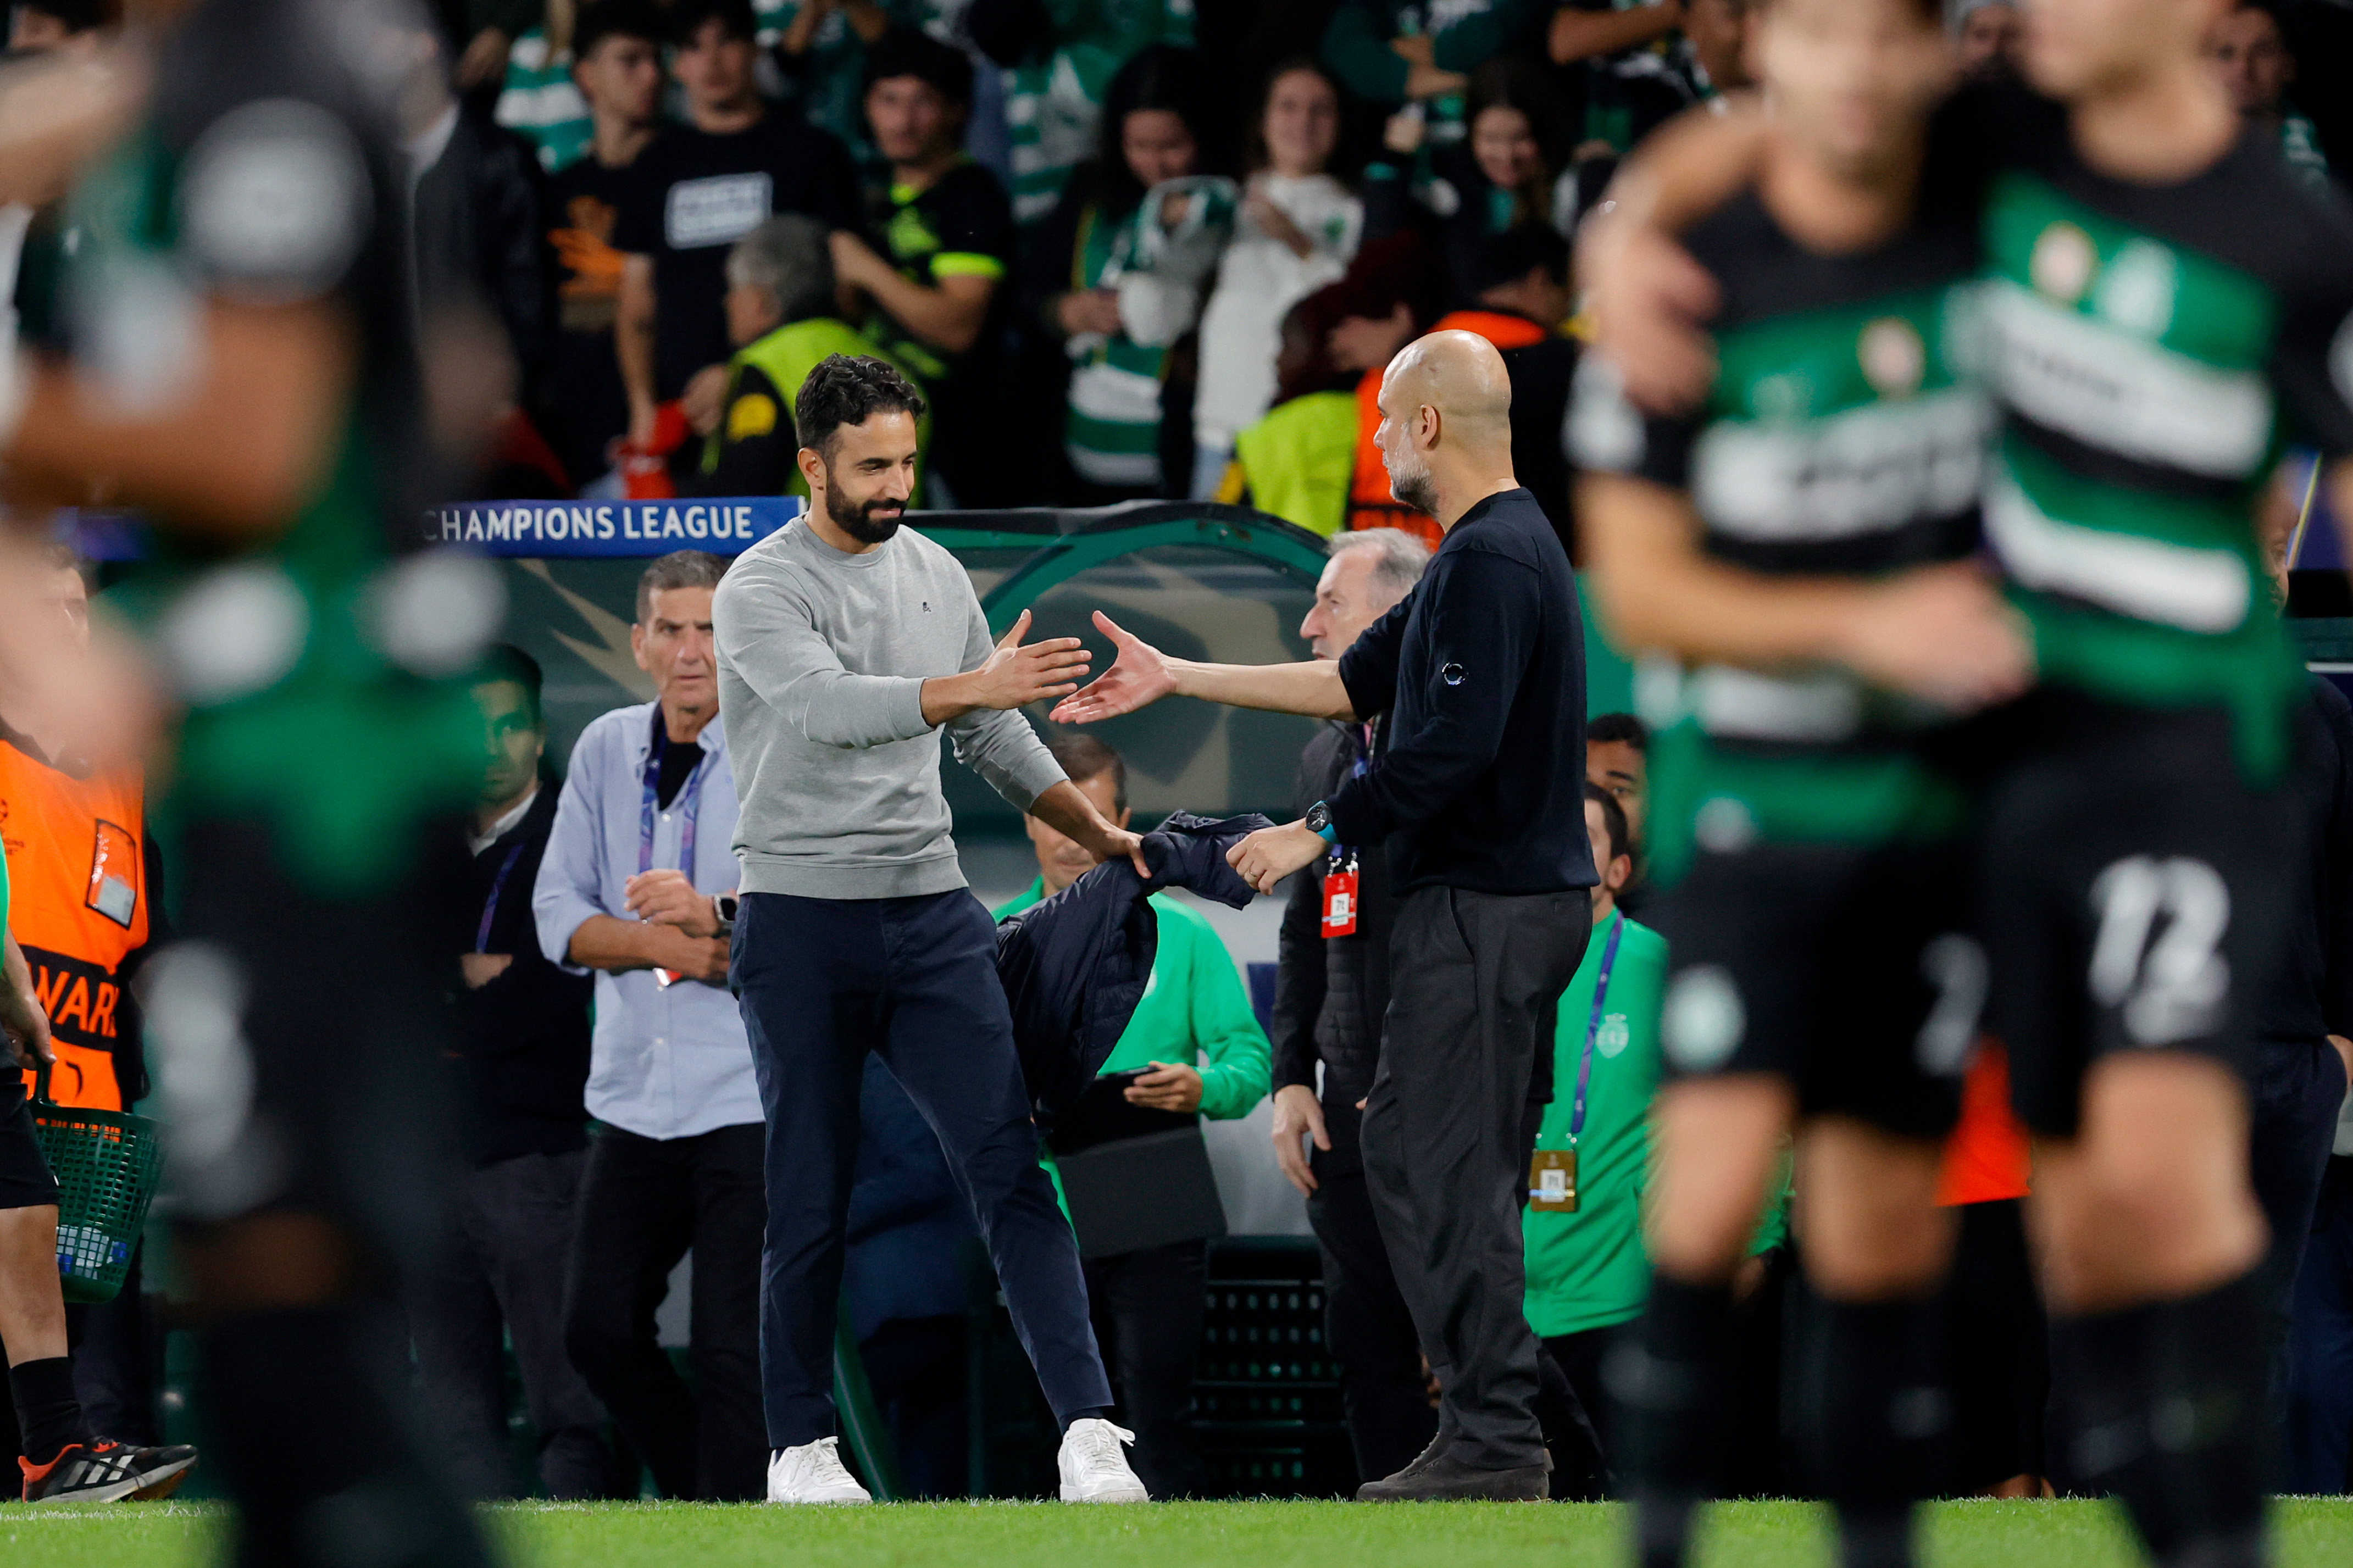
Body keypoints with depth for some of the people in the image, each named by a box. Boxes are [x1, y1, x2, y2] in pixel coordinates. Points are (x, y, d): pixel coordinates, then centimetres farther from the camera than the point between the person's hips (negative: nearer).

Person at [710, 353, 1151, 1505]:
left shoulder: (936, 576, 11)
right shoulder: (762, 590, -9)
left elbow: (993, 738, 23)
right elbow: (830, 707, -28)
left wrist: (1097, 833, 22)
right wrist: (977, 686, -39)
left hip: (933, 913, 4)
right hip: (803, 927, -4)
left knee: (1009, 1169, -7)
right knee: (812, 1203, 1)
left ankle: (1088, 1431, -14)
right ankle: (800, 1447, 14)